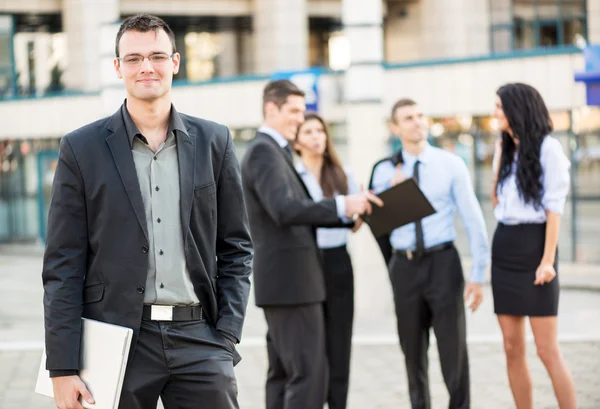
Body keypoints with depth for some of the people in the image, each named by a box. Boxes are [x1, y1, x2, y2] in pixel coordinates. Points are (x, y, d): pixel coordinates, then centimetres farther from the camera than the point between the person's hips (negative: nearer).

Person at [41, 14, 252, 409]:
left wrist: (227, 335, 1)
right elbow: (63, 265, 0)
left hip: (198, 337, 2)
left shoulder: (214, 141, 8)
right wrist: (63, 367, -6)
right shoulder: (82, 149, 2)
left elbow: (236, 247, 11)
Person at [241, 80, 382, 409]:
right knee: (309, 371, -12)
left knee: (285, 371, 12)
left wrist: (350, 212, 6)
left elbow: (299, 210, 19)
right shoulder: (263, 151, -13)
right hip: (290, 279, -11)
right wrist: (341, 205, -28)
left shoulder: (276, 151, 19)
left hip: (284, 279, 11)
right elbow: (284, 209, -27)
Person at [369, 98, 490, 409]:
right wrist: (393, 192, -12)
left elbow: (473, 220, -2)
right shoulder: (384, 171, 5)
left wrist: (478, 275, -5)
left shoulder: (451, 165, -1)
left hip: (442, 263, -2)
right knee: (413, 350, 11)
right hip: (404, 266, 2)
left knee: (453, 346, -3)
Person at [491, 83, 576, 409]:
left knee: (547, 350, -8)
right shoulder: (506, 149, 15)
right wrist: (499, 158, 10)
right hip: (503, 248, 7)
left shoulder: (547, 147, -7)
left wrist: (548, 259, -17)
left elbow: (554, 207, -10)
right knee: (513, 348, 5)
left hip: (533, 247, -7)